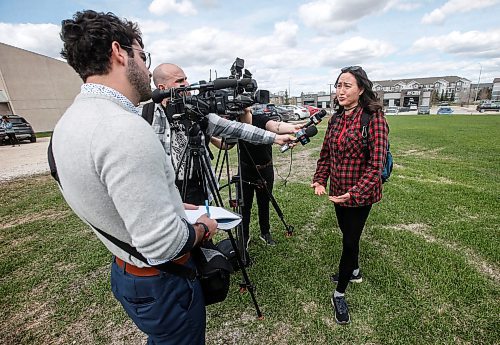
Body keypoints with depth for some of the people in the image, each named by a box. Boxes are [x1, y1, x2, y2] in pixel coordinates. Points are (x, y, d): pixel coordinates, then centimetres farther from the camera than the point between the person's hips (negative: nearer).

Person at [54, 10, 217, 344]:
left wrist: (175, 206, 10)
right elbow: (163, 245, -33)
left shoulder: (69, 122, 0)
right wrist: (203, 228, -12)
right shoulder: (126, 129, -32)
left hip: (125, 271, 8)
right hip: (162, 282, -8)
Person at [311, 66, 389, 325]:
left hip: (360, 193, -6)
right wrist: (320, 180, -6)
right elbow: (326, 154, 7)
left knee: (350, 239, 4)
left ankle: (339, 294, 24)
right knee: (347, 234, 22)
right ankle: (353, 271, 49)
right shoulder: (336, 119, 4)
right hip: (338, 191, 6)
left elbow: (376, 163, -19)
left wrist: (355, 193, -26)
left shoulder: (373, 117, -15)